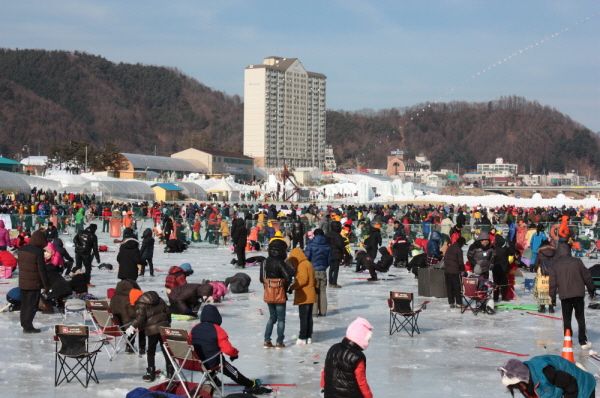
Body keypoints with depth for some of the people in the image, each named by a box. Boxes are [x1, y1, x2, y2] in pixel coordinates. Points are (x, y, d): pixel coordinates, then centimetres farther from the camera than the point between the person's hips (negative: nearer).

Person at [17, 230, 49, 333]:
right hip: (34, 284, -7)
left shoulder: (22, 249, 3)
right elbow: (42, 270, -17)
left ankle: (24, 325, 22)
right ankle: (28, 326, 2)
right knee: (32, 305, 2)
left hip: (23, 283, 7)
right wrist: (46, 285, -9)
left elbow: (20, 265, 12)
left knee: (24, 304, 15)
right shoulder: (38, 252, -19)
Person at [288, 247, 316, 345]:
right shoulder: (308, 264, 16)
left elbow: (302, 279, -24)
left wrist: (292, 287, -17)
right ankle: (308, 337, 17)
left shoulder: (302, 265, -14)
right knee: (309, 317, 13)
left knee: (303, 318, -5)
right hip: (310, 296, 10)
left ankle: (302, 338, -3)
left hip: (304, 297, -10)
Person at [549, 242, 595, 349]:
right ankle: (583, 341, 6)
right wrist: (591, 289, 16)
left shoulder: (555, 265, -2)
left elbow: (552, 282, 0)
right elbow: (587, 276, 4)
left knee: (566, 319, 11)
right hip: (578, 294, 0)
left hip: (564, 296, 0)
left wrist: (553, 296, 10)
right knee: (580, 317, 9)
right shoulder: (577, 262, -2)